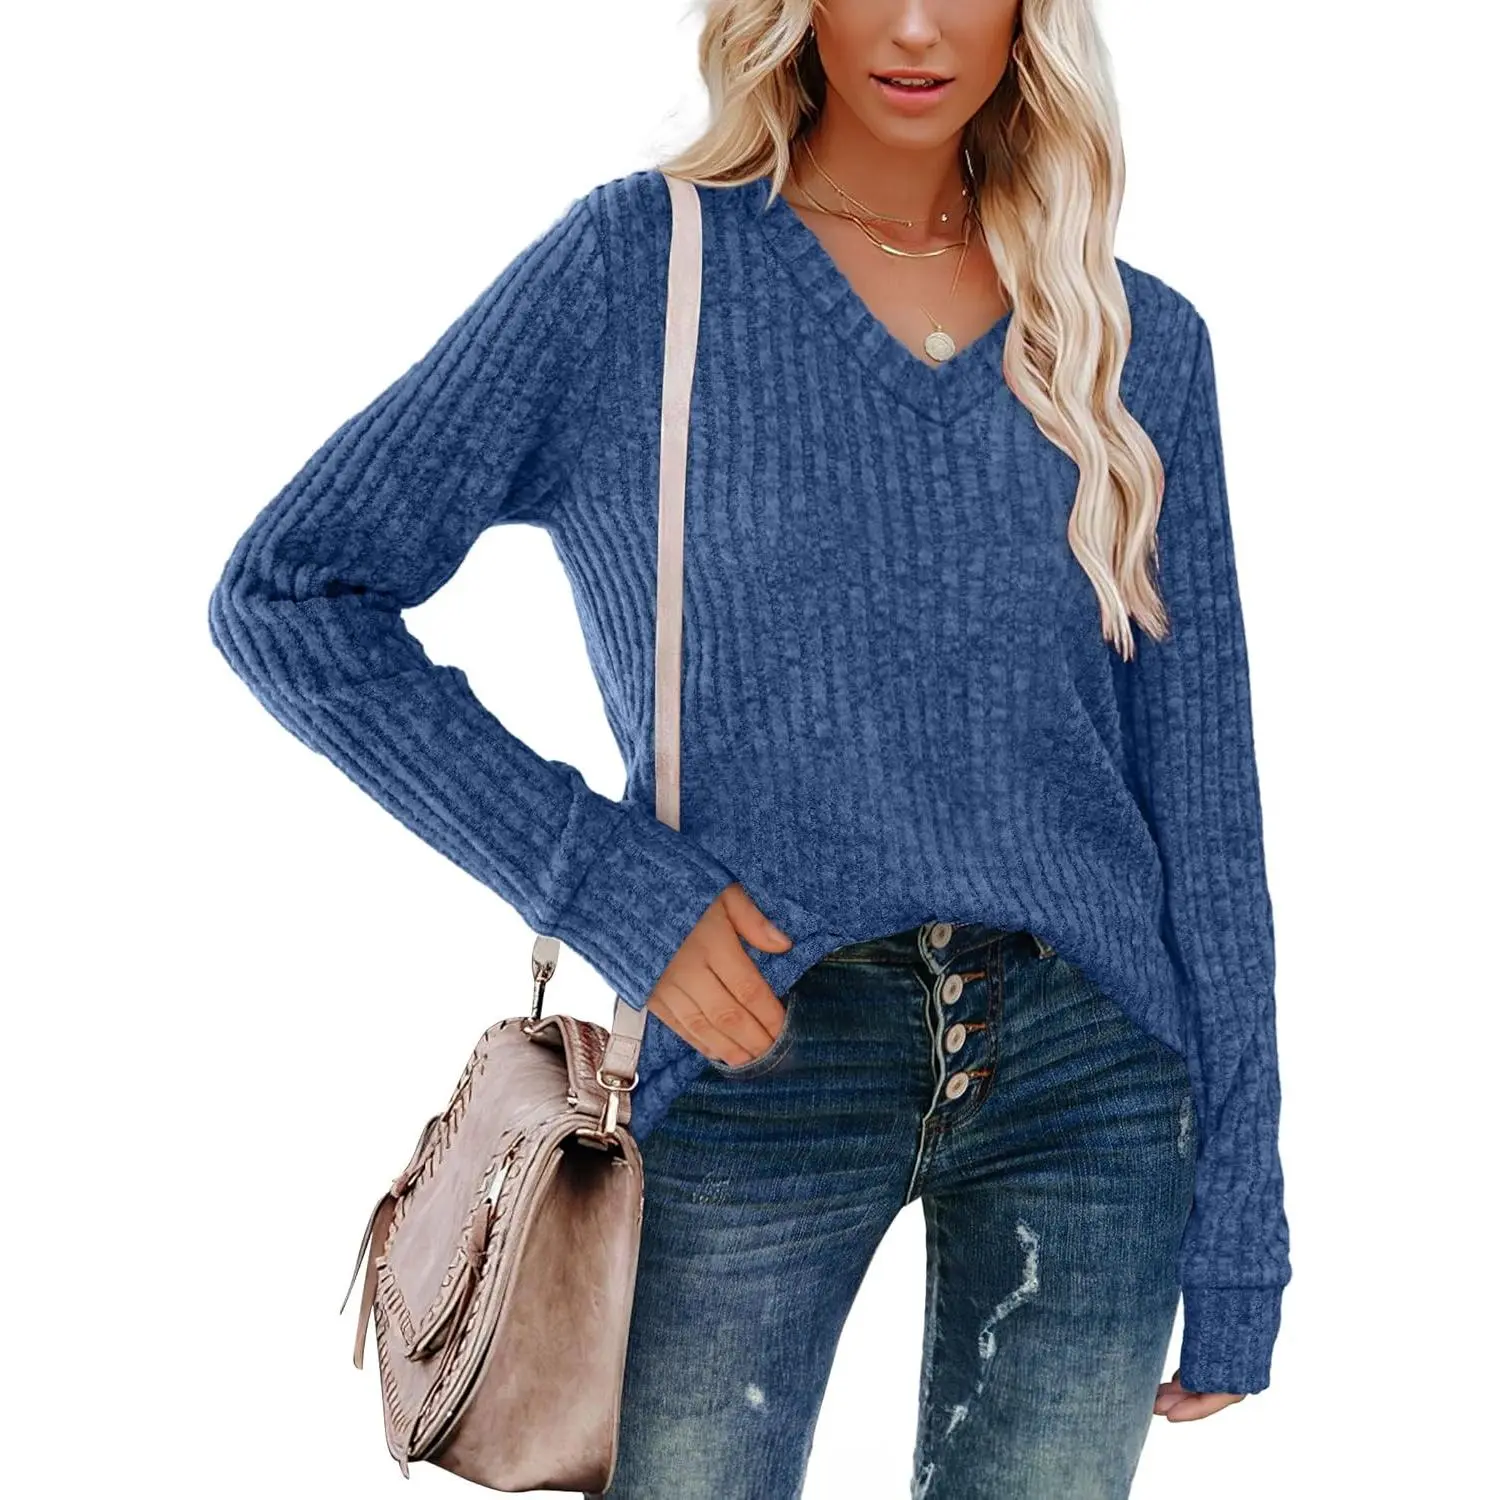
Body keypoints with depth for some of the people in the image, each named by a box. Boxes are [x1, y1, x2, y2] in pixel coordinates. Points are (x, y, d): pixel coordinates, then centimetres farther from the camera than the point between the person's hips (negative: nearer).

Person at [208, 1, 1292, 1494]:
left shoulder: (1141, 343, 7)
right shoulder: (641, 264, -2)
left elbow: (1202, 797, 8)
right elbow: (287, 595, -3)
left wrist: (1240, 1220, 6)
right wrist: (603, 882, -11)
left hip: (1093, 1081, 2)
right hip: (761, 1074, -2)